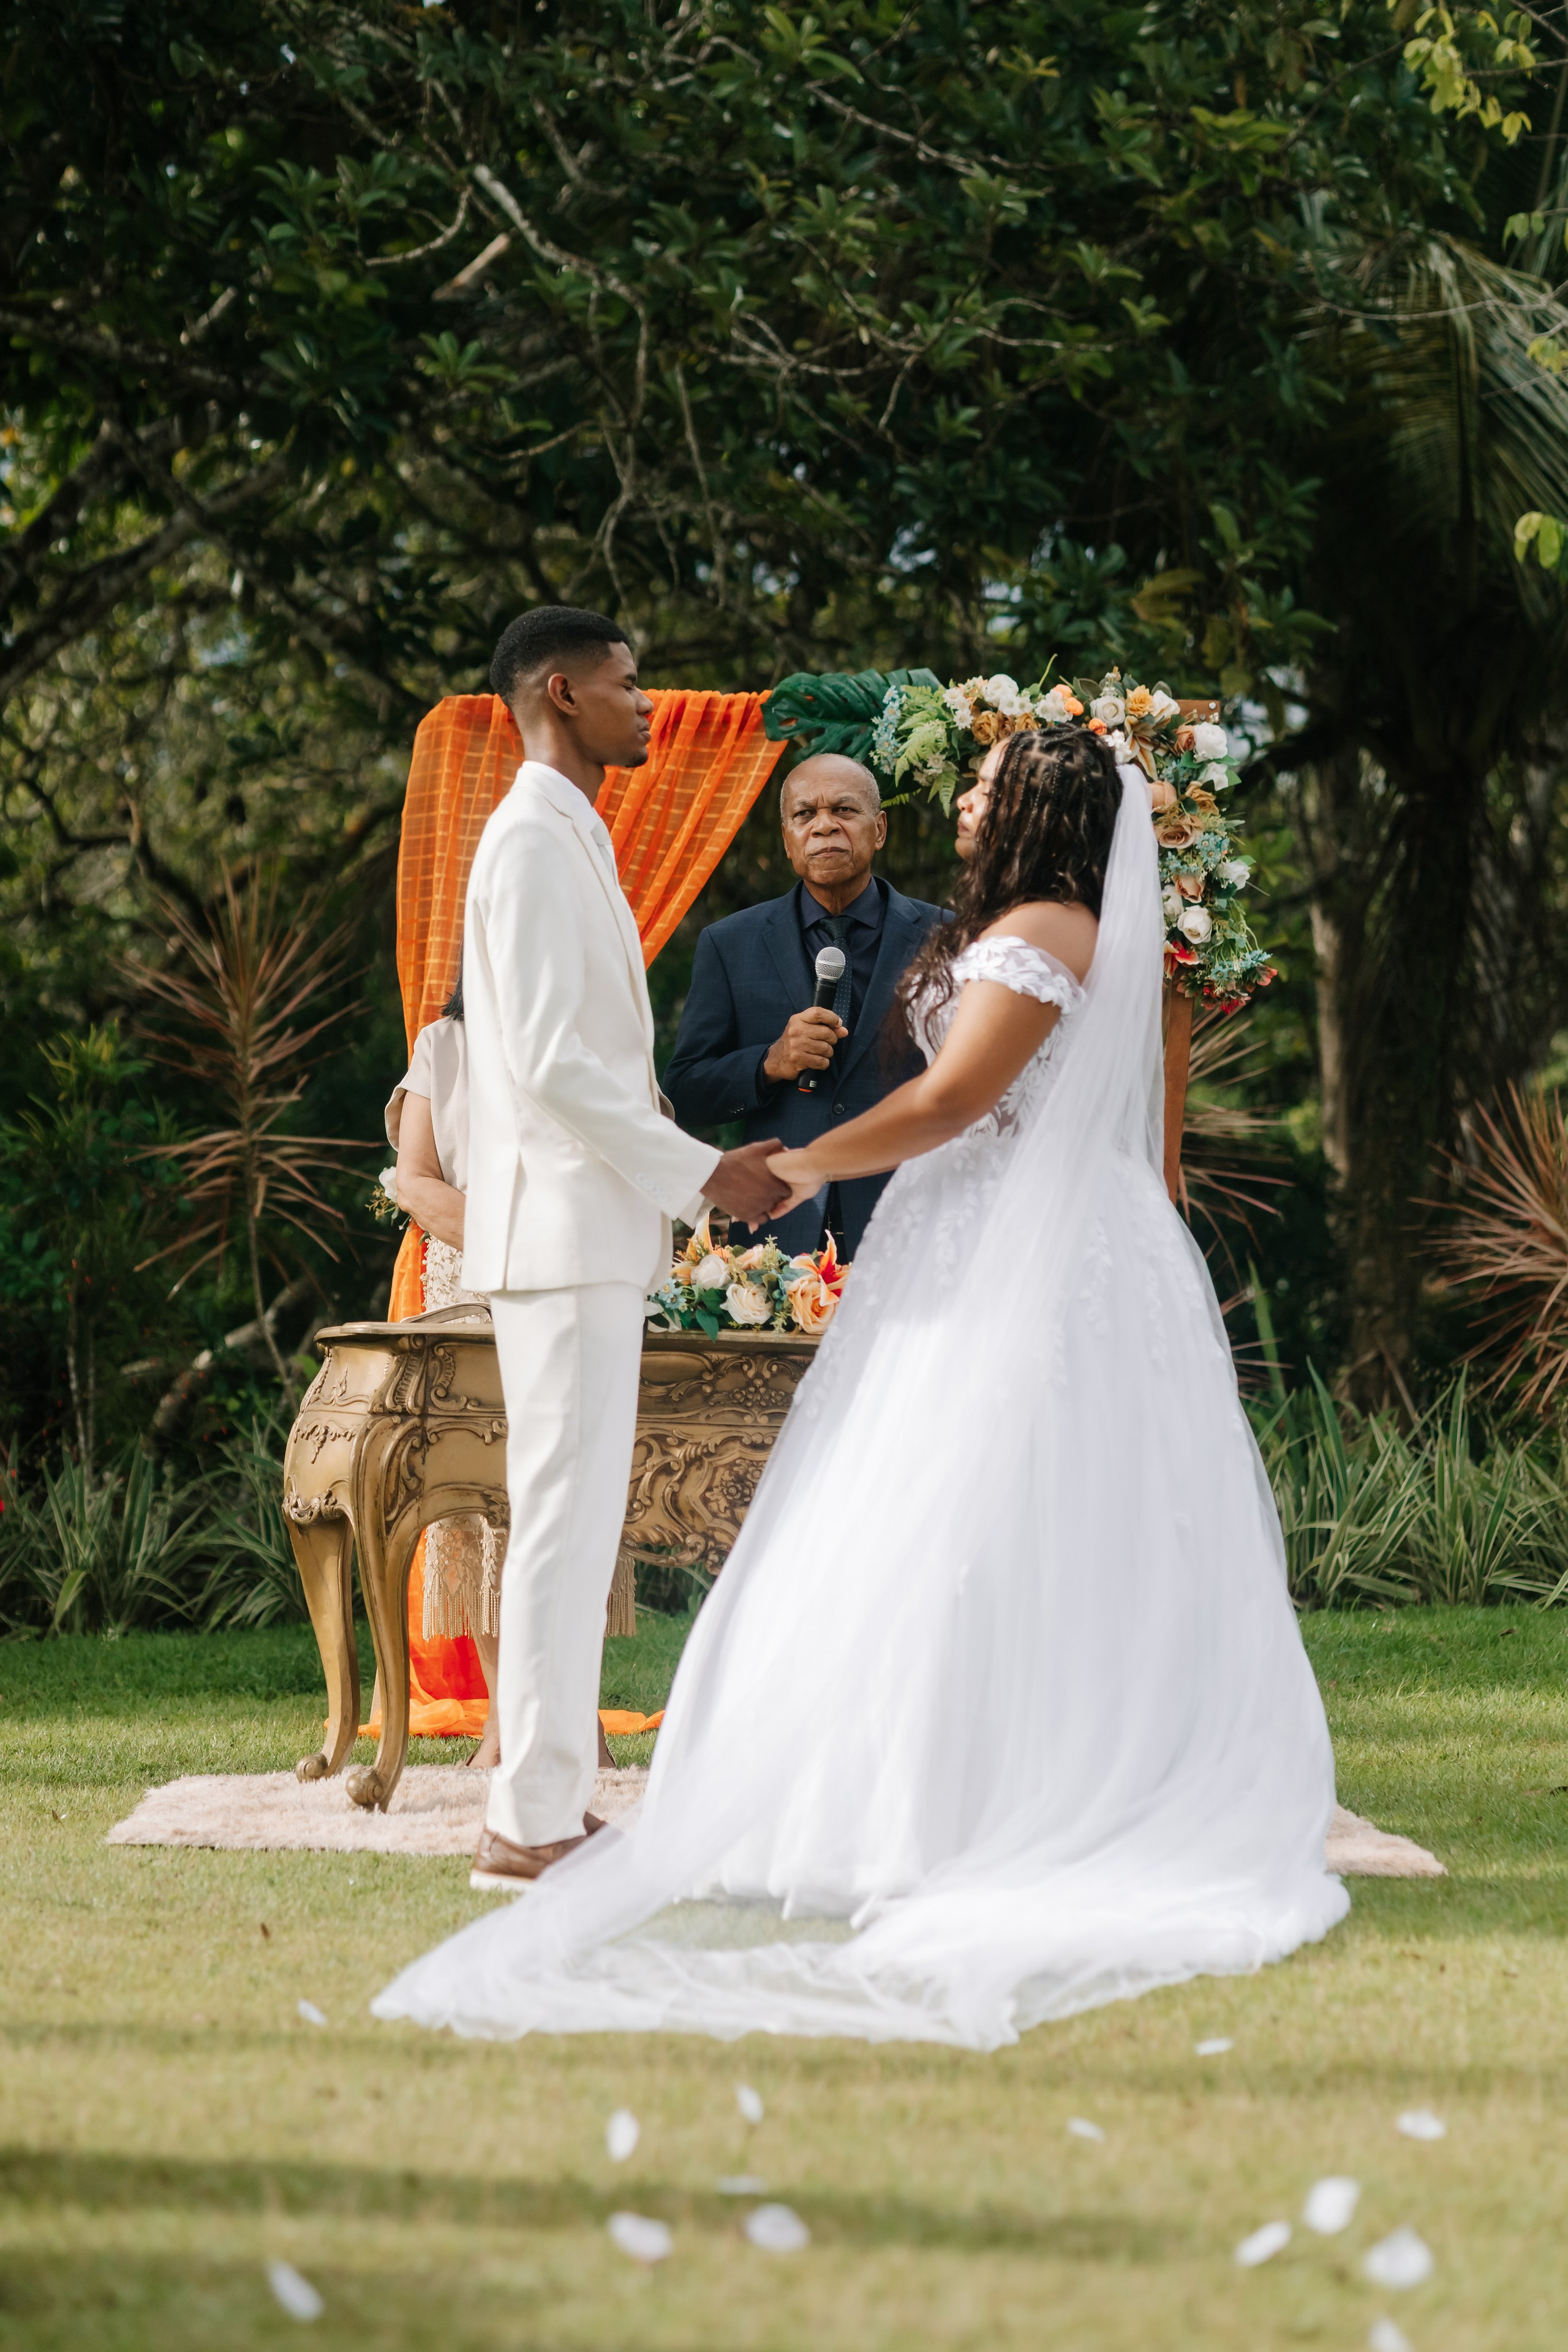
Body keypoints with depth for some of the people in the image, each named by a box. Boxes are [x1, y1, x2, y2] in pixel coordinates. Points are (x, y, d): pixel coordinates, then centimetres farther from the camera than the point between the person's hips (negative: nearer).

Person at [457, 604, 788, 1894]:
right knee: (567, 1515, -10)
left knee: (574, 1516, 11)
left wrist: (689, 1173, 16)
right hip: (565, 1230, -10)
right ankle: (532, 1823, -9)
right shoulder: (536, 841, -13)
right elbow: (550, 1061, -21)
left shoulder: (567, 837, 19)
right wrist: (699, 1173, -15)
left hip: (592, 1230, 11)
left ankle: (547, 1802, 14)